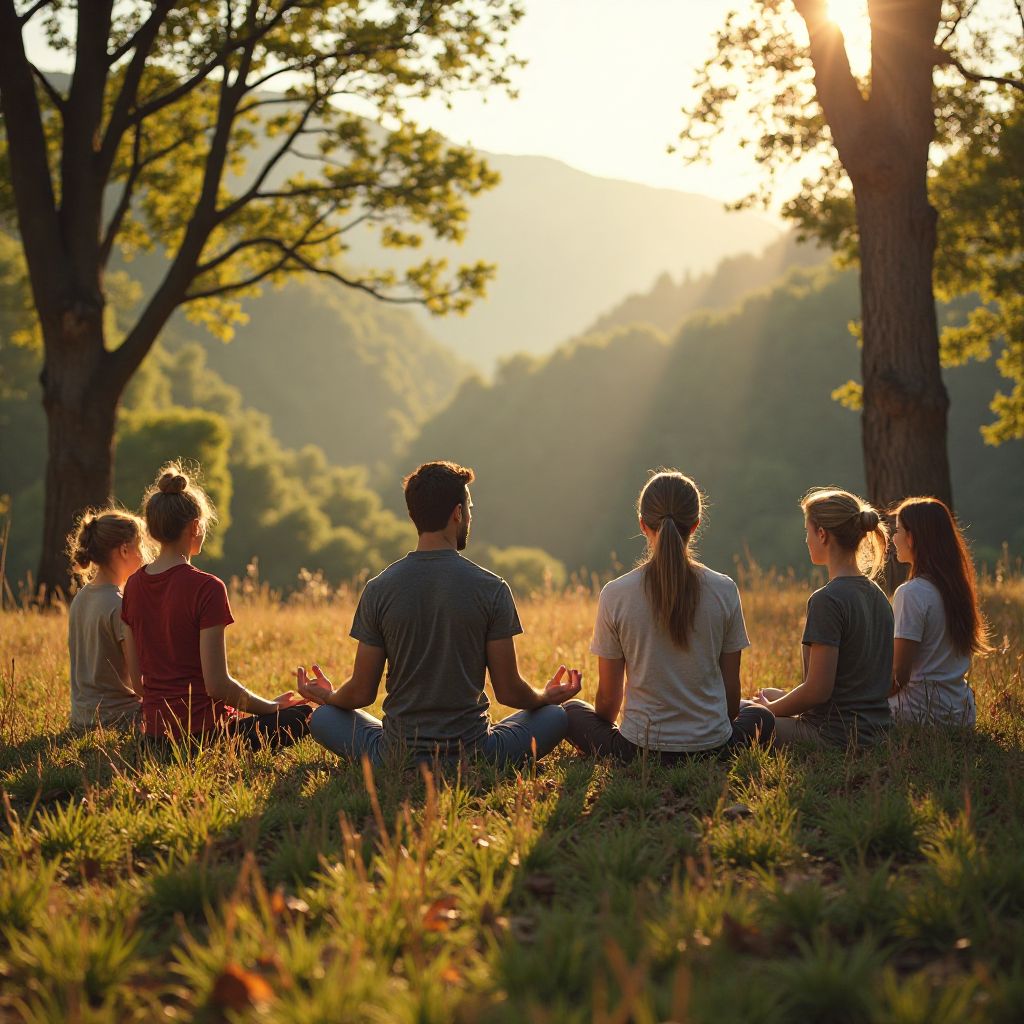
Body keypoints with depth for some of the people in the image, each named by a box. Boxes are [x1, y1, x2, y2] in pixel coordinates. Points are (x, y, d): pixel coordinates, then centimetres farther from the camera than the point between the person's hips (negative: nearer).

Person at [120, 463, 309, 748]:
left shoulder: (134, 585, 5)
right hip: (203, 731, -7)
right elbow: (217, 684, -17)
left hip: (155, 730, 7)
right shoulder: (206, 588, -16)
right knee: (300, 715, 12)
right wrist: (272, 706, -2)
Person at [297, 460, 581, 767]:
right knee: (555, 717, 23)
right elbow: (509, 692, -4)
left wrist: (327, 697, 24)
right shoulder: (492, 588, -9)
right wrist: (546, 697, 19)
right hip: (474, 753, 0)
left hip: (397, 758, 0)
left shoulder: (378, 590, -5)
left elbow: (361, 693, 0)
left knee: (322, 718, 25)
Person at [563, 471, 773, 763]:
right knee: (760, 715, 34)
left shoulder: (615, 595, -9)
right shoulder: (724, 591, -7)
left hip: (640, 749, -1)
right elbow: (731, 688, 2)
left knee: (571, 711, 29)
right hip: (713, 747, 1)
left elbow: (608, 697, -1)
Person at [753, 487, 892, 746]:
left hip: (836, 737, -9)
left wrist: (769, 709, -1)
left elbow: (818, 690, -20)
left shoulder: (827, 600, -18)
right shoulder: (876, 595, 10)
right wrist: (778, 699, 17)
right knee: (770, 694, 26)